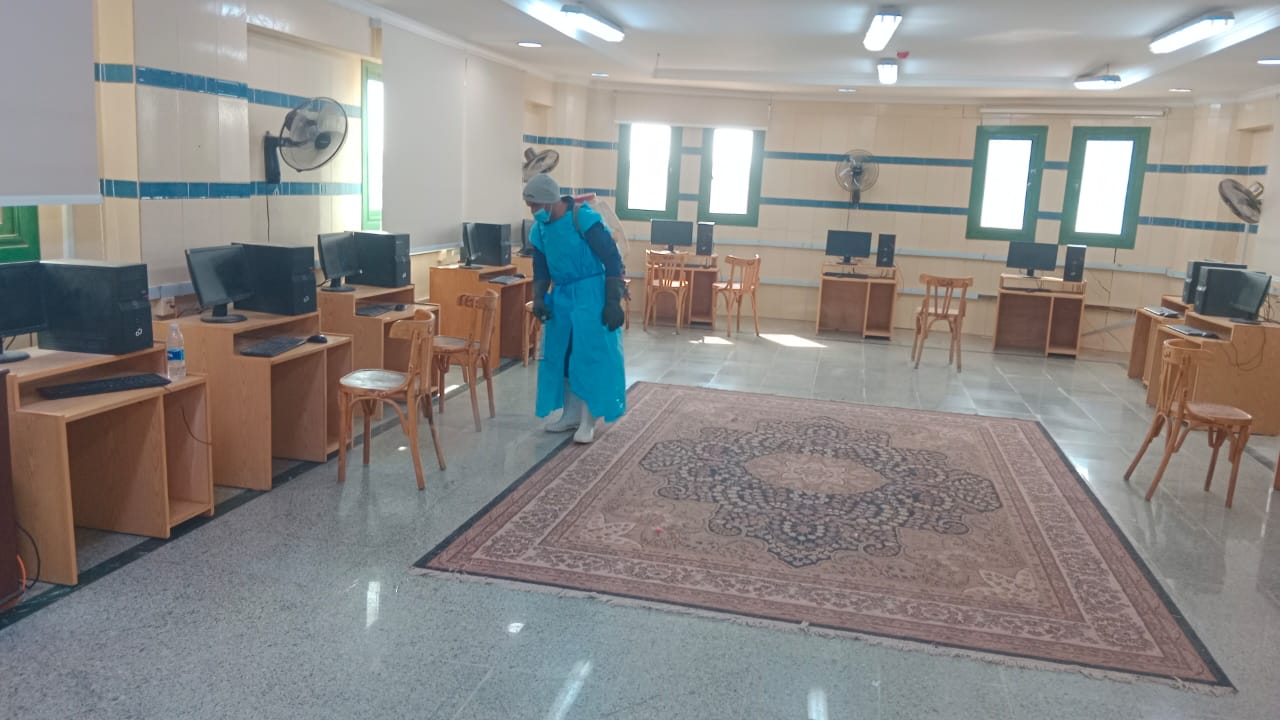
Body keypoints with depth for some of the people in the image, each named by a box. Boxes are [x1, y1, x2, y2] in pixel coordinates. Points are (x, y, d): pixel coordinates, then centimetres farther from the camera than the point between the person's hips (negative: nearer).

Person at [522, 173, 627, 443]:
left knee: (590, 355, -8)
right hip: (562, 294, 7)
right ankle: (571, 415, 20)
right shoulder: (539, 230, 4)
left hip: (590, 292, -7)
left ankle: (588, 422, -1)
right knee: (561, 354, 8)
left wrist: (613, 302, -20)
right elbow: (541, 269, 14)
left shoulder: (584, 219, -18)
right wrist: (539, 299, -2)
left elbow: (612, 259, -17)